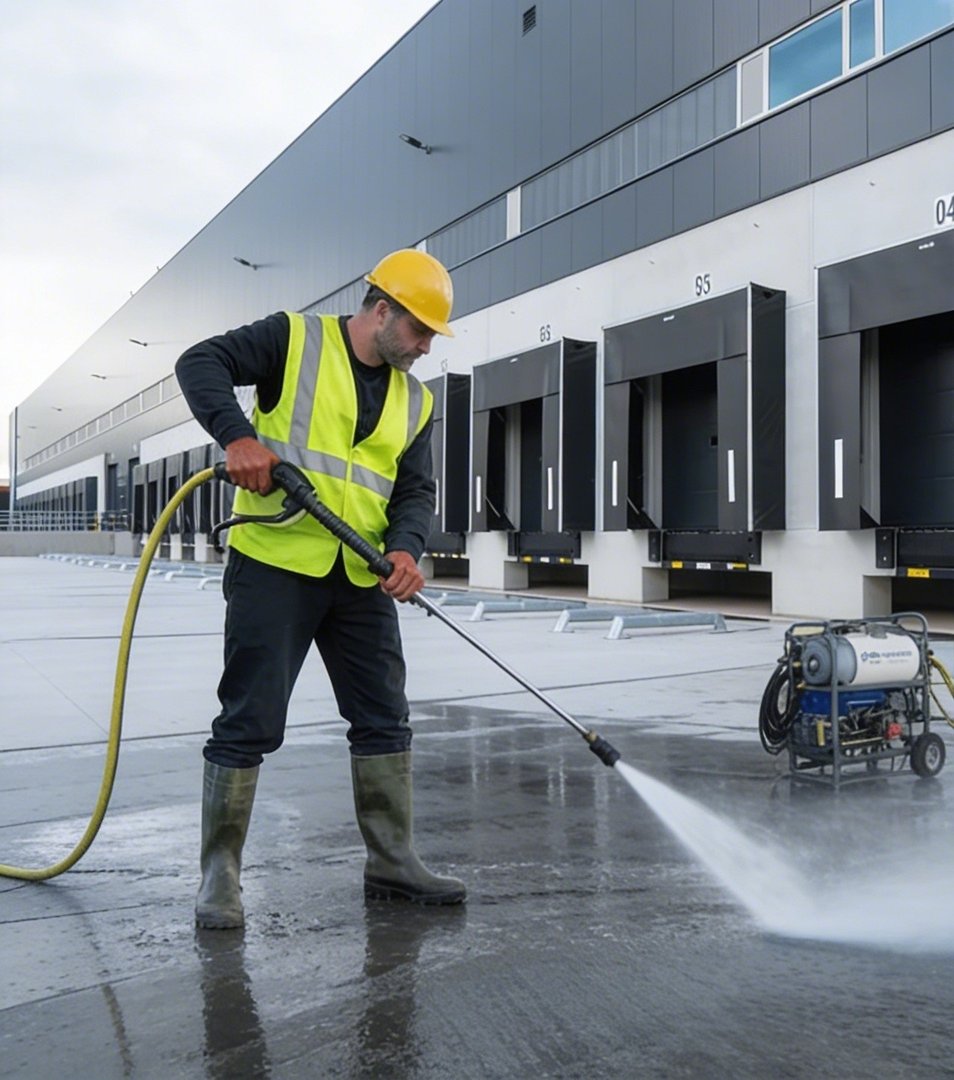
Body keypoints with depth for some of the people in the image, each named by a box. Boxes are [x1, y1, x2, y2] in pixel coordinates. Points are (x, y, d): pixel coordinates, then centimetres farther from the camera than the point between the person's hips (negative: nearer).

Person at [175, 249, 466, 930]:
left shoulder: (414, 400, 14)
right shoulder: (294, 339, 0)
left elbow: (416, 489, 9)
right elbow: (201, 364, -7)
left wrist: (406, 548, -11)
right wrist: (237, 435, -25)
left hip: (362, 579, 6)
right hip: (274, 565, -6)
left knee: (385, 719, 9)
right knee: (249, 723, -2)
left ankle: (392, 861, 24)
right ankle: (220, 873, 13)